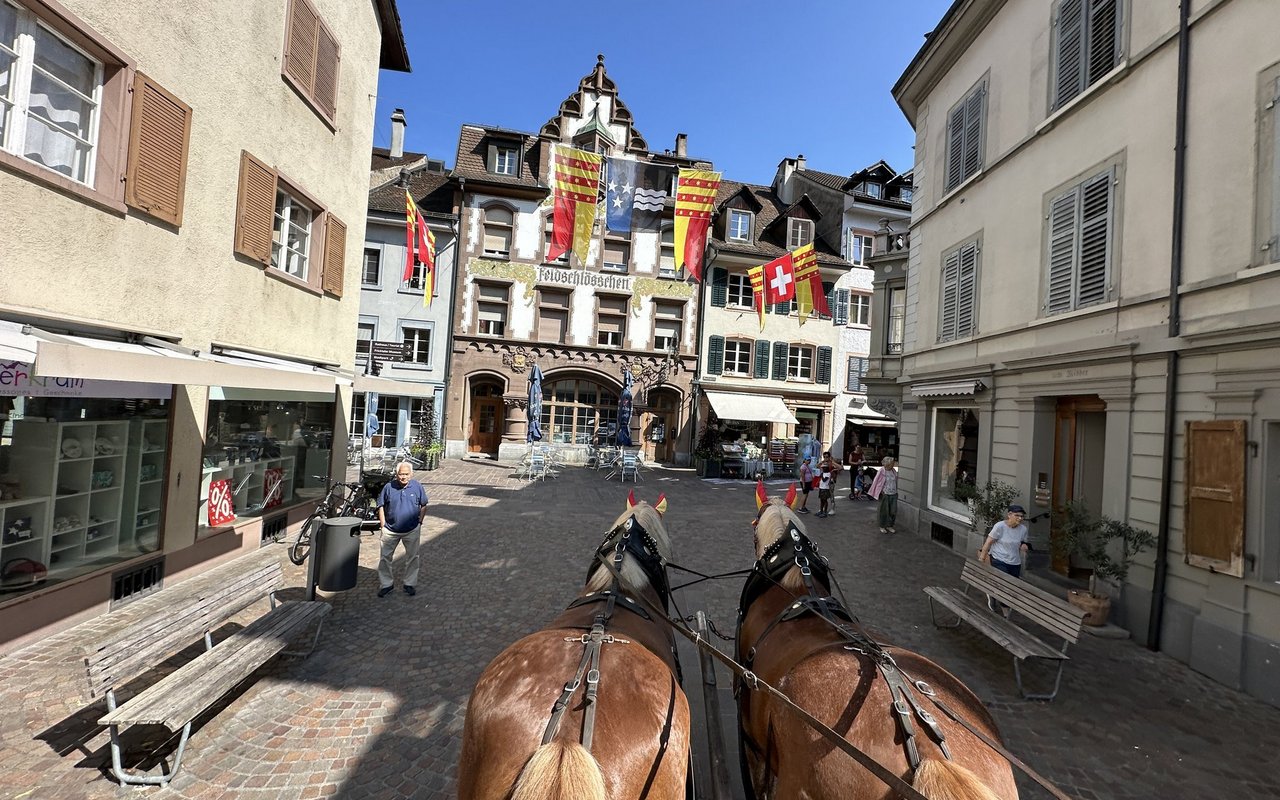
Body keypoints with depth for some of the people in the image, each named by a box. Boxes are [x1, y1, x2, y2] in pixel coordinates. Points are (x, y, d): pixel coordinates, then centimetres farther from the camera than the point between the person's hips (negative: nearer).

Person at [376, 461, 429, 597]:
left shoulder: (417, 487, -5)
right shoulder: (389, 487, -7)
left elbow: (424, 506, 6)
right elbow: (381, 506, 2)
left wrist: (419, 521, 1)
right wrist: (383, 525, -3)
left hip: (412, 530, 0)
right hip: (390, 529, 0)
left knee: (412, 557, 9)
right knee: (385, 557, 6)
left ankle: (409, 583, 24)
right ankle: (386, 584, 22)